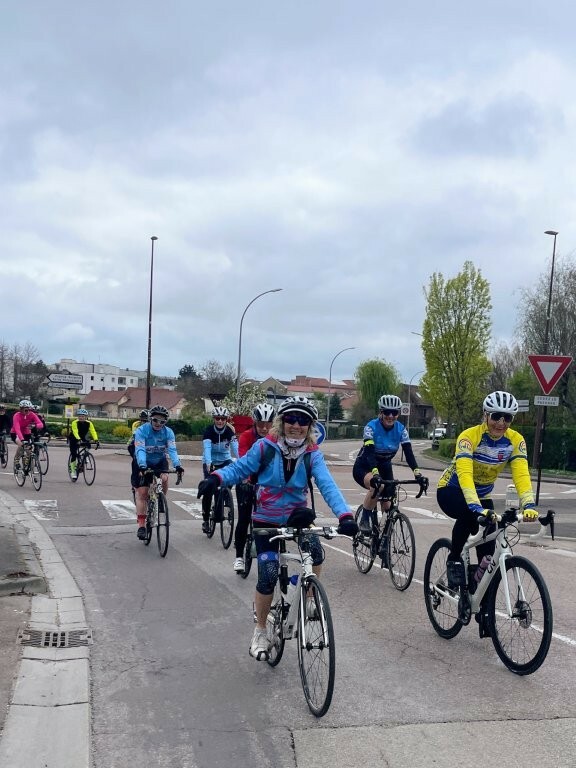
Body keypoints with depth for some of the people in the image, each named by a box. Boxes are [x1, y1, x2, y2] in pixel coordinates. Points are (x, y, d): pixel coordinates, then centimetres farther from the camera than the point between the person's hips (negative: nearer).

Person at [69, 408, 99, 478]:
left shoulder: (89, 423, -17)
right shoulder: (75, 423, -26)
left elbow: (93, 431, -26)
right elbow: (75, 432, -40)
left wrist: (96, 440, -43)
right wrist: (78, 439, -56)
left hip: (83, 438, 3)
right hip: (74, 439, -3)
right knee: (73, 454, -13)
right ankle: (73, 471, -3)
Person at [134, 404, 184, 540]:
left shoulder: (168, 432, -14)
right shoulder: (141, 431, -21)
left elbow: (172, 450, -25)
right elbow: (140, 450, -33)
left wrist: (177, 465, -43)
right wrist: (142, 466, -50)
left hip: (159, 461, 2)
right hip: (143, 464, -2)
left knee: (164, 478, -29)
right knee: (141, 493, -7)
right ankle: (141, 525, -1)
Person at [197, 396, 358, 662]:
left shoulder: (312, 454, -11)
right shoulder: (265, 447, -15)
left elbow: (327, 485, -22)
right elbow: (240, 469, -10)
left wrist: (345, 515, -37)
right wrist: (216, 478, -32)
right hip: (266, 520, -1)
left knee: (315, 551, -27)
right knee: (268, 576, -11)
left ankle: (307, 601, 1)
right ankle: (260, 631, 13)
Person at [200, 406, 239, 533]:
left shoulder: (230, 431, -16)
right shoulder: (208, 431, -20)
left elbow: (235, 447, -27)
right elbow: (207, 448, -34)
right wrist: (208, 464, -50)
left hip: (225, 460, 2)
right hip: (210, 461, -1)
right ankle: (205, 519, 1)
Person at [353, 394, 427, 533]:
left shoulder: (400, 429, -12)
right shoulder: (372, 427, -24)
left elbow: (409, 453, -19)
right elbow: (369, 452, -36)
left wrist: (417, 473, -36)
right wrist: (375, 474, -52)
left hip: (384, 468, 5)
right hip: (364, 467, -4)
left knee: (388, 507, -4)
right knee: (377, 486, -36)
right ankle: (364, 520, -17)